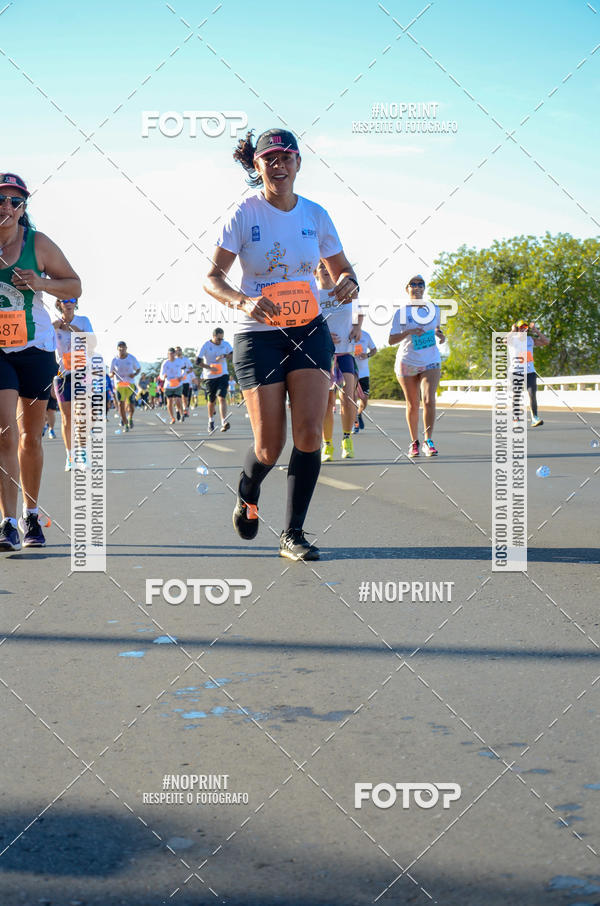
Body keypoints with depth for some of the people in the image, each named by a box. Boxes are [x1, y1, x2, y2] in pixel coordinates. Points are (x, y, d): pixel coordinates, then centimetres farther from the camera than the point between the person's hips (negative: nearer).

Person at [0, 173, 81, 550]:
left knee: (31, 437, 11)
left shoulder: (38, 243, -3)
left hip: (36, 348, 1)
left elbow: (74, 286, 4)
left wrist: (41, 283, -17)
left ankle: (31, 516, 27)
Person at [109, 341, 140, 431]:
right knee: (121, 404, -10)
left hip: (130, 384, 0)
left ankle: (130, 418, 29)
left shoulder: (132, 358, -1)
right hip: (119, 384, 0)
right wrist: (112, 374, -16)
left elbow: (138, 369, 10)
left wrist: (134, 374, -11)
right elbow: (111, 374, 9)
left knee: (130, 405, -3)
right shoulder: (115, 360, 1)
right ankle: (125, 424, 1)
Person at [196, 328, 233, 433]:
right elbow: (198, 361, -9)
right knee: (211, 400, 9)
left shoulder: (225, 344, 0)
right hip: (210, 377, 0)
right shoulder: (206, 346, -9)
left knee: (222, 398, -16)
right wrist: (210, 367, -20)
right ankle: (211, 422, 32)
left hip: (223, 375, 0)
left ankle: (224, 423, -26)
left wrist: (224, 356, -12)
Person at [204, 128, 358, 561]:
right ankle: (247, 495, 31)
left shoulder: (315, 215, 3)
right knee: (270, 446, -5)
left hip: (310, 331, 3)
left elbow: (343, 268, 13)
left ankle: (294, 534, -1)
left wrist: (349, 283, -11)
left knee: (310, 431, -12)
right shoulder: (245, 214, -6)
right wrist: (243, 301, -29)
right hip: (258, 335, -2)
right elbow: (212, 278, -9)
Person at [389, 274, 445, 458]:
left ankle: (428, 441, -12)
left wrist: (439, 334, 1)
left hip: (431, 362, 1)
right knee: (412, 405, 4)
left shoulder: (434, 309, 6)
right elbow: (391, 340, -5)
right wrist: (409, 332, -21)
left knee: (429, 400, -17)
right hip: (407, 363, -1)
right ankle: (414, 442, 18)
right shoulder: (401, 312, -2)